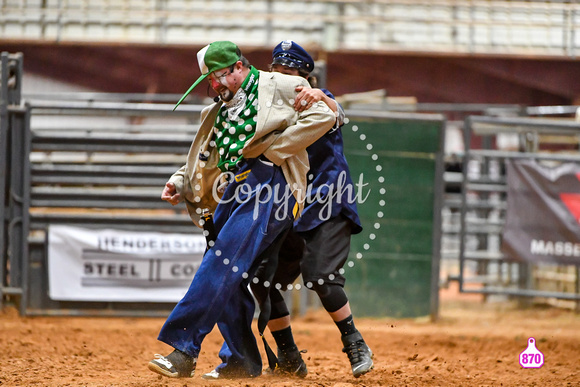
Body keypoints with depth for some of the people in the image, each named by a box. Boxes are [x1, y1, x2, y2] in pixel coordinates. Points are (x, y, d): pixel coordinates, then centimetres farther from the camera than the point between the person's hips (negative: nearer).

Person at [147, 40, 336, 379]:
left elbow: (323, 116, -8)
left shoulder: (280, 87, 6)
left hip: (269, 185, -9)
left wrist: (272, 148, -11)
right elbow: (205, 161, 28)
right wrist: (180, 184, 7)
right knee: (227, 280, 3)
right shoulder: (219, 112, 29)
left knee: (222, 265, -20)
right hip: (232, 193, 9)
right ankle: (244, 361, 14)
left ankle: (185, 350, -27)